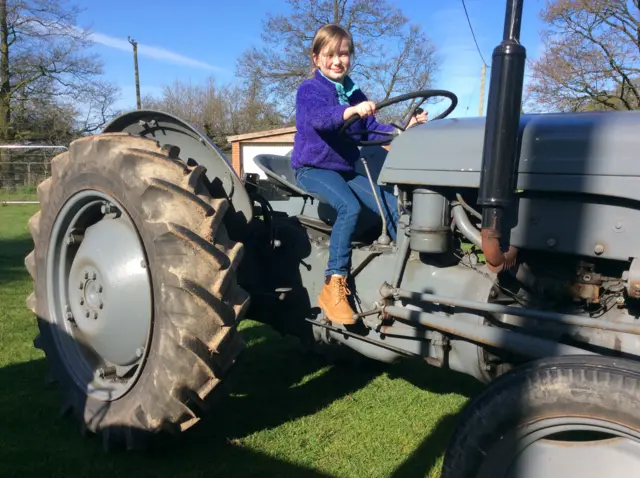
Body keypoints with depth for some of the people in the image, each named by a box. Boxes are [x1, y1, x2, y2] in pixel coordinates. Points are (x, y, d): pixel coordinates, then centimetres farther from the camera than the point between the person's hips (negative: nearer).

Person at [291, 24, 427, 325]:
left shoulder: (354, 93, 14)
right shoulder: (308, 89, -7)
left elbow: (372, 130, 9)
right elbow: (320, 117, -30)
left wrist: (403, 130, -6)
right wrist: (351, 110, -48)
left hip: (346, 170, 7)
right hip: (312, 169, -6)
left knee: (392, 206, -10)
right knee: (350, 206, -34)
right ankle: (333, 286, -29)